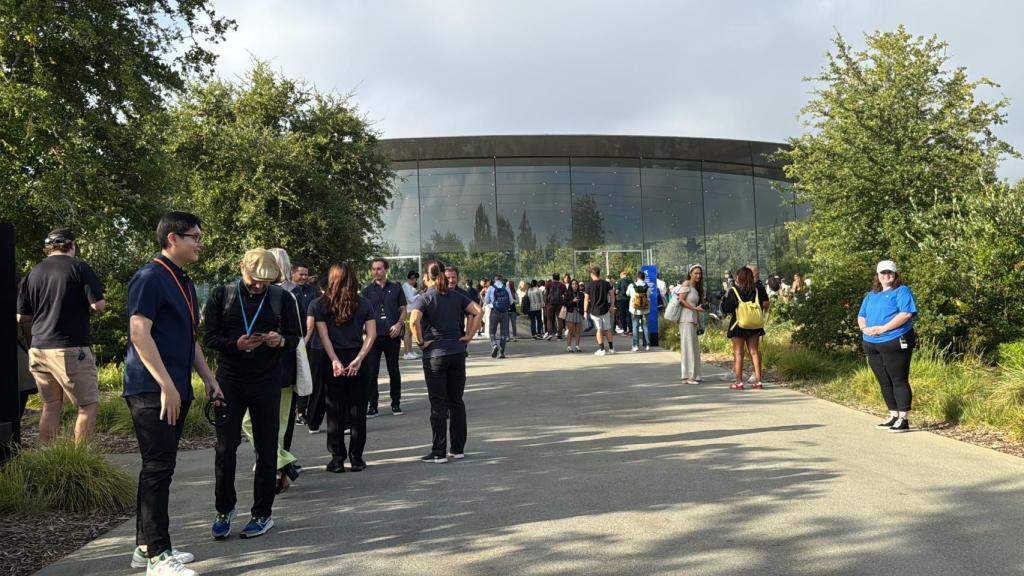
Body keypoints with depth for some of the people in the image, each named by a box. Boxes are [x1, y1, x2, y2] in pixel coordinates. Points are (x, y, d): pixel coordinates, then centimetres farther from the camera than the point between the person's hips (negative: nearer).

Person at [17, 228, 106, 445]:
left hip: (39, 349, 6)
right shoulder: (78, 267, -5)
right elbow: (99, 305, -11)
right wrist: (86, 311, 10)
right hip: (70, 349, -6)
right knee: (88, 405, 1)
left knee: (50, 406, 16)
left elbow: (21, 317, 13)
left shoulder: (33, 273, 10)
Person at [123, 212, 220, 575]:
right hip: (152, 390, -9)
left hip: (177, 390, 9)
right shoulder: (150, 278, -11)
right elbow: (139, 333, -19)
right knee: (158, 468, -7)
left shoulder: (184, 282, 17)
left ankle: (146, 546, 22)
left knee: (160, 468, 13)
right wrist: (166, 385, -22)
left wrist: (208, 379, 18)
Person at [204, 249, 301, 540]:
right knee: (225, 448, 1)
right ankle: (225, 509, 21)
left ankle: (262, 514, 18)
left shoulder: (282, 298, 3)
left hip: (267, 382, 0)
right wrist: (236, 344, -19)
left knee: (266, 450, 5)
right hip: (229, 381, 0)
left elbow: (295, 338, 6)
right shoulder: (221, 295, 2)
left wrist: (280, 341, -17)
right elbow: (210, 337, 0)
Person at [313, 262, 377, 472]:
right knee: (358, 411, 8)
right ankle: (356, 458, 11)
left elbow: (324, 335, -8)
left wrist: (335, 361, -12)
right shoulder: (364, 304, 2)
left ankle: (337, 459, 10)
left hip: (333, 362, -1)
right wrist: (358, 359, -11)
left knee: (335, 413, 7)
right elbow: (371, 335, -6)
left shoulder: (322, 305, 0)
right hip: (358, 362, 1)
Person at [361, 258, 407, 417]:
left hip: (392, 335, 0)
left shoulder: (396, 288, 6)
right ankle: (373, 405, 9)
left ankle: (396, 403, 18)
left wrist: (399, 324, -9)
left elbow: (403, 310, 9)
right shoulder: (367, 291, 7)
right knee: (371, 372, 1)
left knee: (394, 370, 8)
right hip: (373, 336, 0)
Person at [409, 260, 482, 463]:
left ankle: (439, 453, 6)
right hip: (457, 352, 4)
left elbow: (414, 320, -24)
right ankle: (458, 449, 17)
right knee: (456, 401, 12)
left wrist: (420, 342, -11)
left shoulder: (424, 298, -6)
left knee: (438, 404, 1)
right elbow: (478, 311, 0)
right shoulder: (456, 296, 7)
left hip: (435, 354, -4)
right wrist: (468, 336, 3)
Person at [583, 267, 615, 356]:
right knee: (607, 329, 12)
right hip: (605, 309, 2)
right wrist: (611, 306, 14)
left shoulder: (589, 285, -7)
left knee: (599, 329, 2)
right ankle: (611, 348, 18)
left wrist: (585, 311, -2)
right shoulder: (606, 283, 1)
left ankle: (601, 349, 1)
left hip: (594, 311, -2)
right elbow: (611, 294, 4)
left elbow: (586, 299, -8)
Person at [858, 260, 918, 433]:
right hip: (873, 345, 7)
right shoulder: (871, 295, 19)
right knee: (884, 383, 11)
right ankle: (893, 417, 21)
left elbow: (906, 314, -17)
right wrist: (864, 328, -4)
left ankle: (903, 420, -1)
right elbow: (861, 316, 20)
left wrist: (882, 328, -20)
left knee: (899, 381, -4)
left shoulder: (902, 291, -3)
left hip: (895, 343, -7)